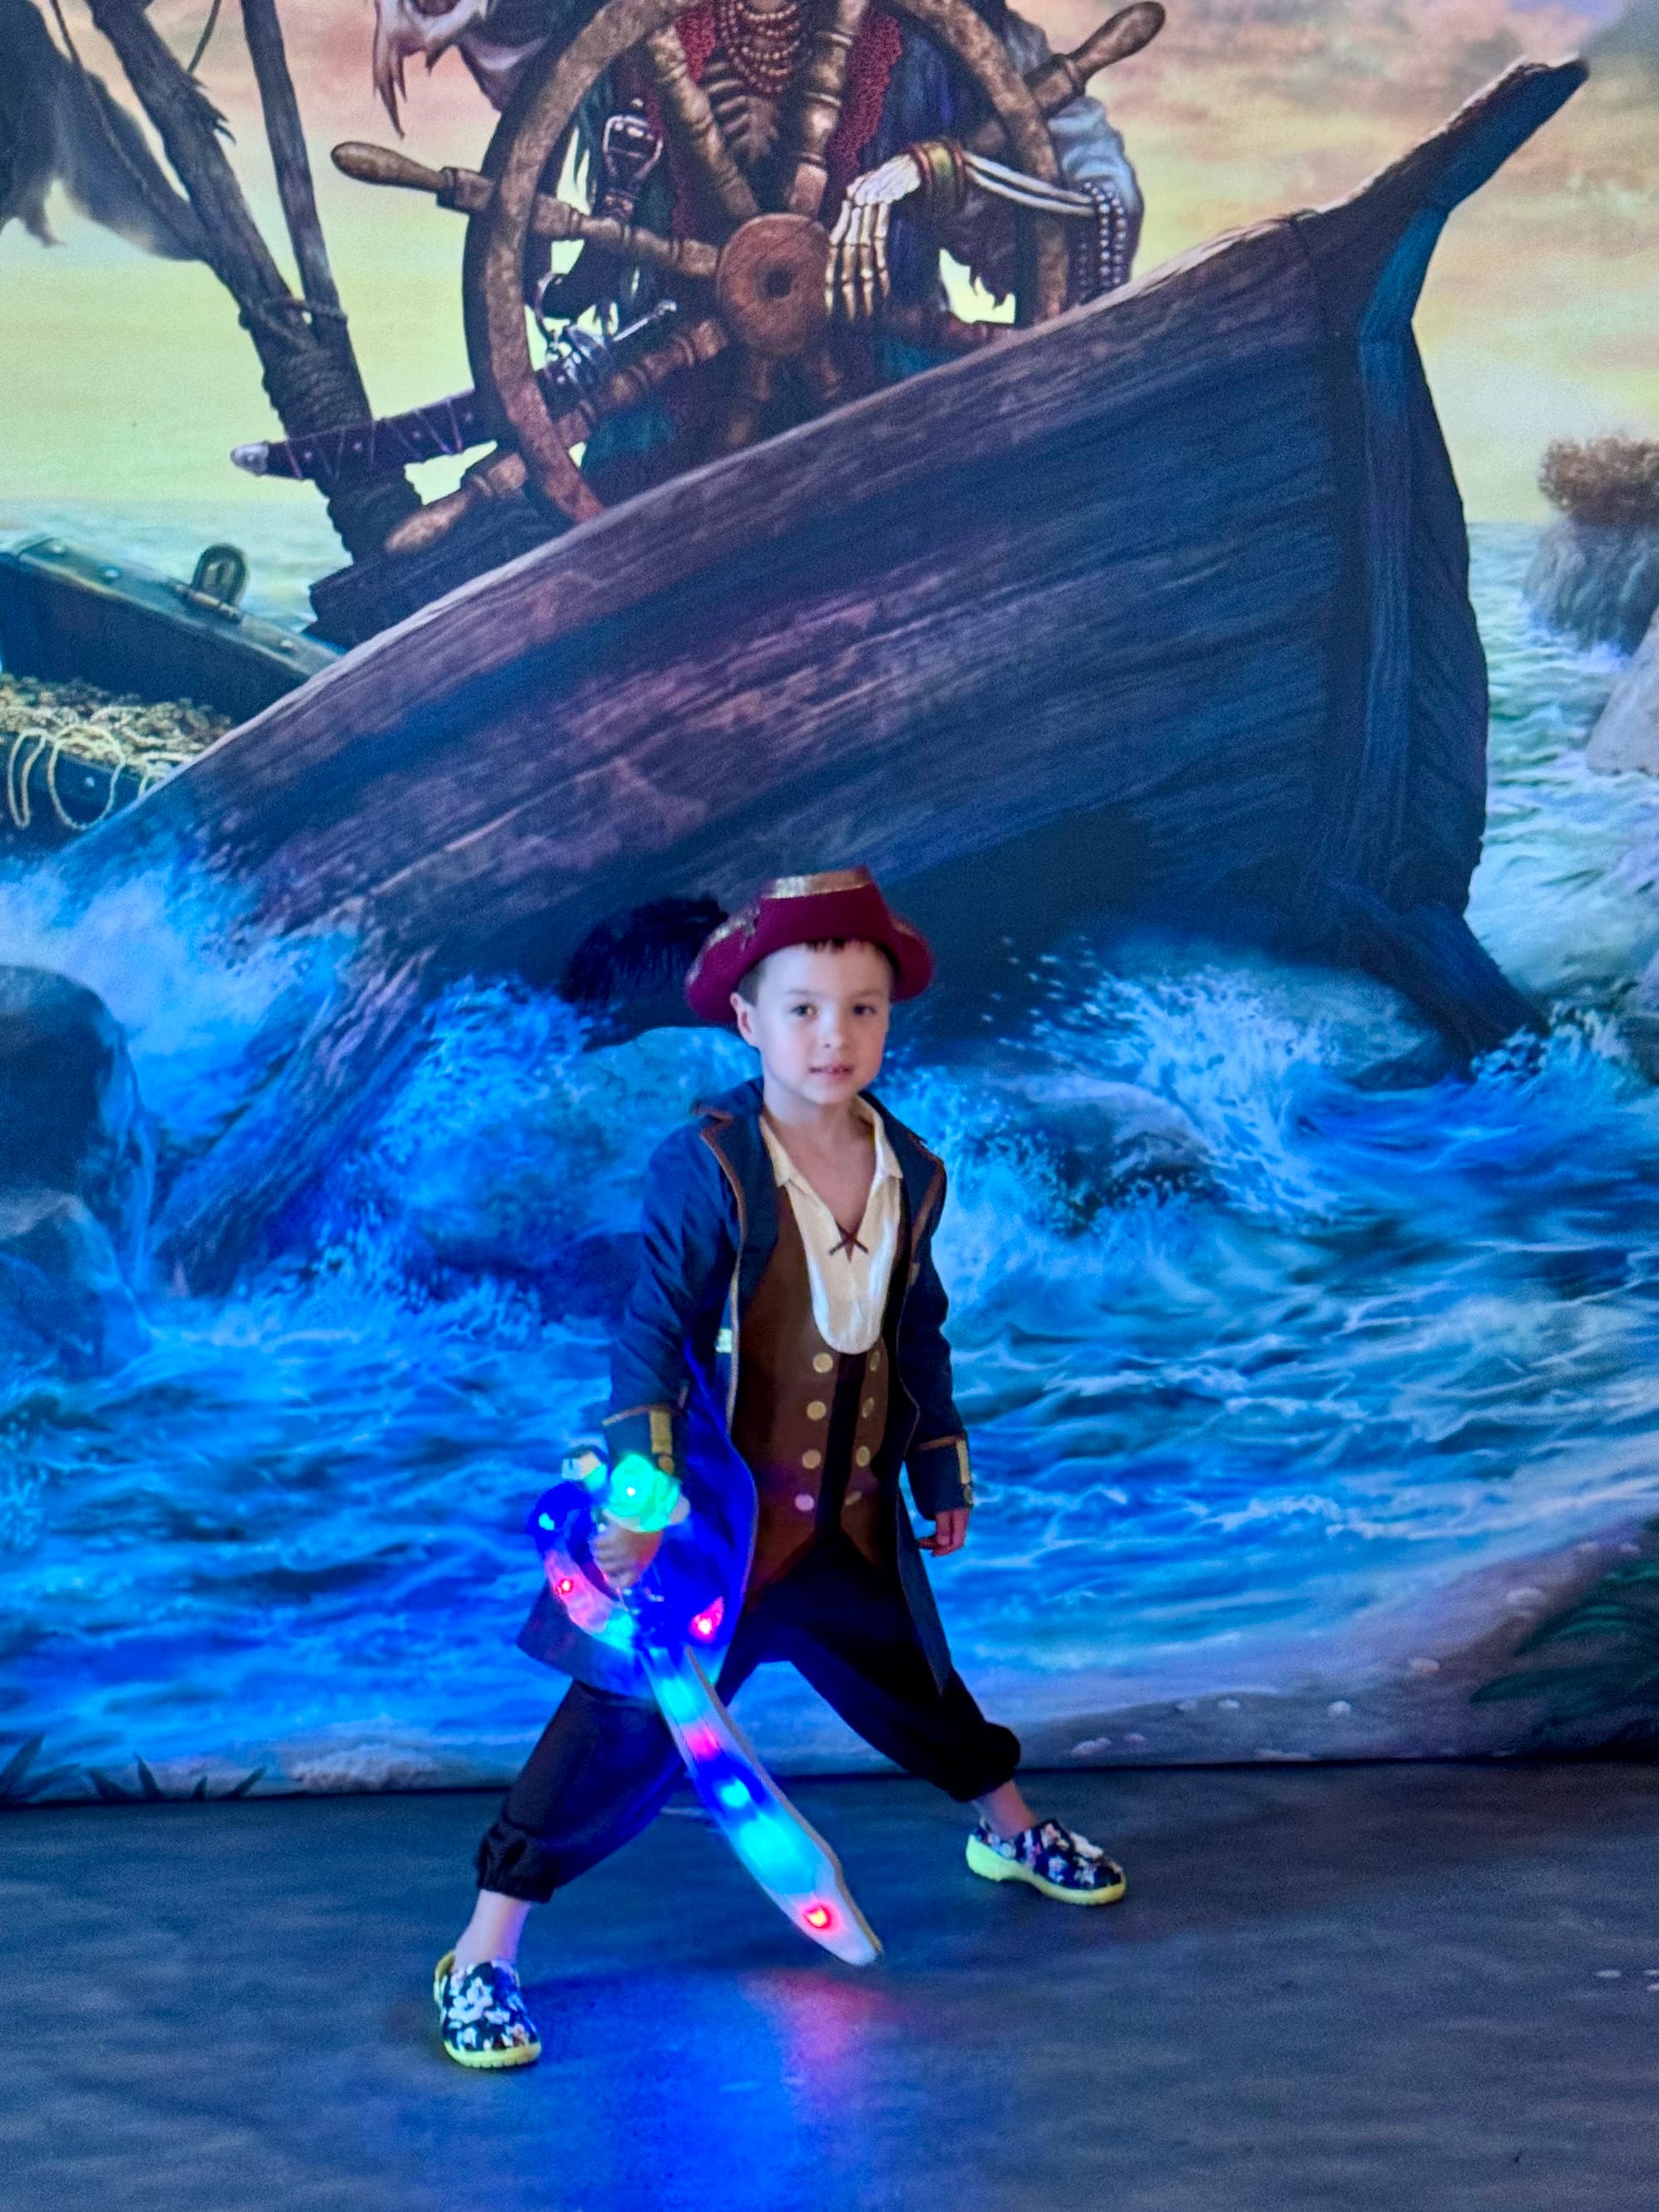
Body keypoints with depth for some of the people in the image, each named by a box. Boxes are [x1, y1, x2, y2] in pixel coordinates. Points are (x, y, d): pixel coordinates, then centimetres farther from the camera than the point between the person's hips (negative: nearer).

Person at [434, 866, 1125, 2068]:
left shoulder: (911, 1174, 0)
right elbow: (654, 1334, -19)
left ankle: (1010, 1829, 52)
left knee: (912, 1681, 24)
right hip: (708, 1518, -5)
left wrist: (944, 1475, 19)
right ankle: (484, 1956, 5)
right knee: (627, 1722, -5)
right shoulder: (708, 1167, -18)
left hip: (850, 1519, 6)